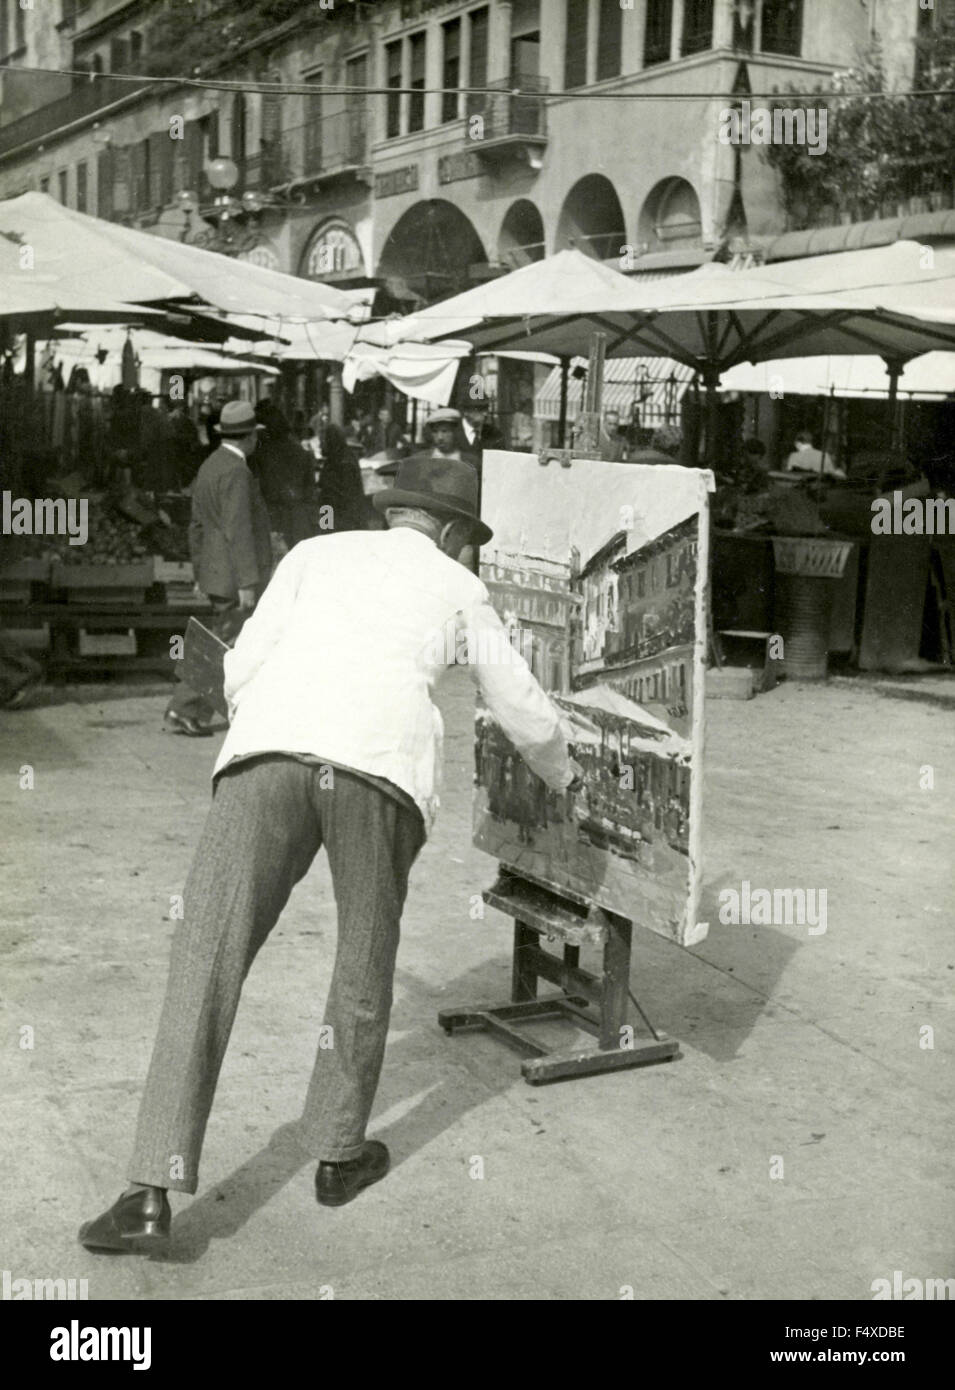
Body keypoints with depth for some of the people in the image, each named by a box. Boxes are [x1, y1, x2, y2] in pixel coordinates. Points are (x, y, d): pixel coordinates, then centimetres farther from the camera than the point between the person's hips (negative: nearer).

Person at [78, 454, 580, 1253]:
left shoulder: (316, 553, 31)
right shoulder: (460, 589, 28)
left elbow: (243, 671, 20)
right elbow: (524, 713, 34)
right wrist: (563, 773, 55)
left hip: (268, 755, 1)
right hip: (382, 769, 0)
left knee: (206, 967, 1)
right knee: (365, 957, 22)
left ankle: (152, 1198, -6)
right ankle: (338, 1154, 32)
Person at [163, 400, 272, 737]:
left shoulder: (209, 467, 14)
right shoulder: (236, 472, -16)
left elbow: (197, 526, 18)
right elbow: (237, 530, -21)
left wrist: (200, 573, 23)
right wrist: (247, 582, -21)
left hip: (216, 574, 10)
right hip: (235, 576, -10)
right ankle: (183, 712, 2)